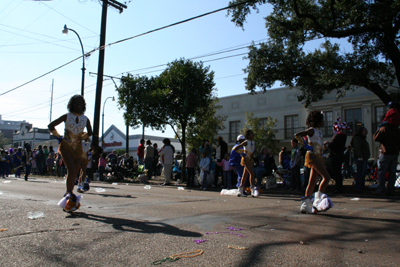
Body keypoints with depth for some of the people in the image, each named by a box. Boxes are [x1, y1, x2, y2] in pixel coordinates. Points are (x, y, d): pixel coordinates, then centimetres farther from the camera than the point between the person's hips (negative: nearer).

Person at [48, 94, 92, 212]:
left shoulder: (85, 119, 5)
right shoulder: (66, 116, -2)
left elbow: (90, 133, 19)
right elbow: (51, 126, 1)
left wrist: (81, 137, 8)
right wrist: (59, 137, 0)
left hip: (78, 148, 3)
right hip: (66, 146, -3)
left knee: (74, 174, 2)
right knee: (71, 170, -20)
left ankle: (68, 197, 12)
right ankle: (69, 195, -14)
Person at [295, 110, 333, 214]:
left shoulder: (318, 131, 20)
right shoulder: (312, 130, -7)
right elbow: (297, 135, -16)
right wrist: (306, 145, -16)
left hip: (317, 157, 9)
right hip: (312, 156, -9)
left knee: (312, 182, 7)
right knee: (326, 177, -16)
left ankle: (305, 206, 10)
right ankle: (318, 200, -12)